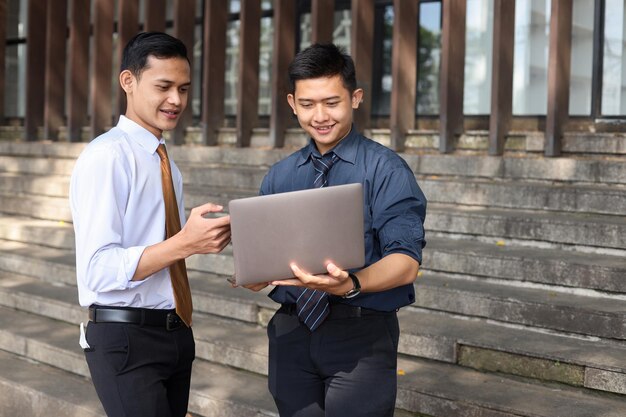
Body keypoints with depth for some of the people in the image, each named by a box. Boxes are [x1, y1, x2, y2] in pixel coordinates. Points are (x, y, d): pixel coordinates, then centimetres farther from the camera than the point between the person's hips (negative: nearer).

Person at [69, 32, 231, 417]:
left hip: (175, 332, 8)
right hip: (126, 339, -8)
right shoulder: (106, 156, -14)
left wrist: (206, 236, -1)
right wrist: (185, 243, -30)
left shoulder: (166, 162, 12)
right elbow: (98, 270, -23)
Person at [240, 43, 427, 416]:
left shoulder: (385, 170, -6)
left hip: (360, 335, -4)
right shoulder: (279, 176, 10)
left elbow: (405, 262, -15)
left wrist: (350, 285, -34)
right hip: (292, 332, 4)